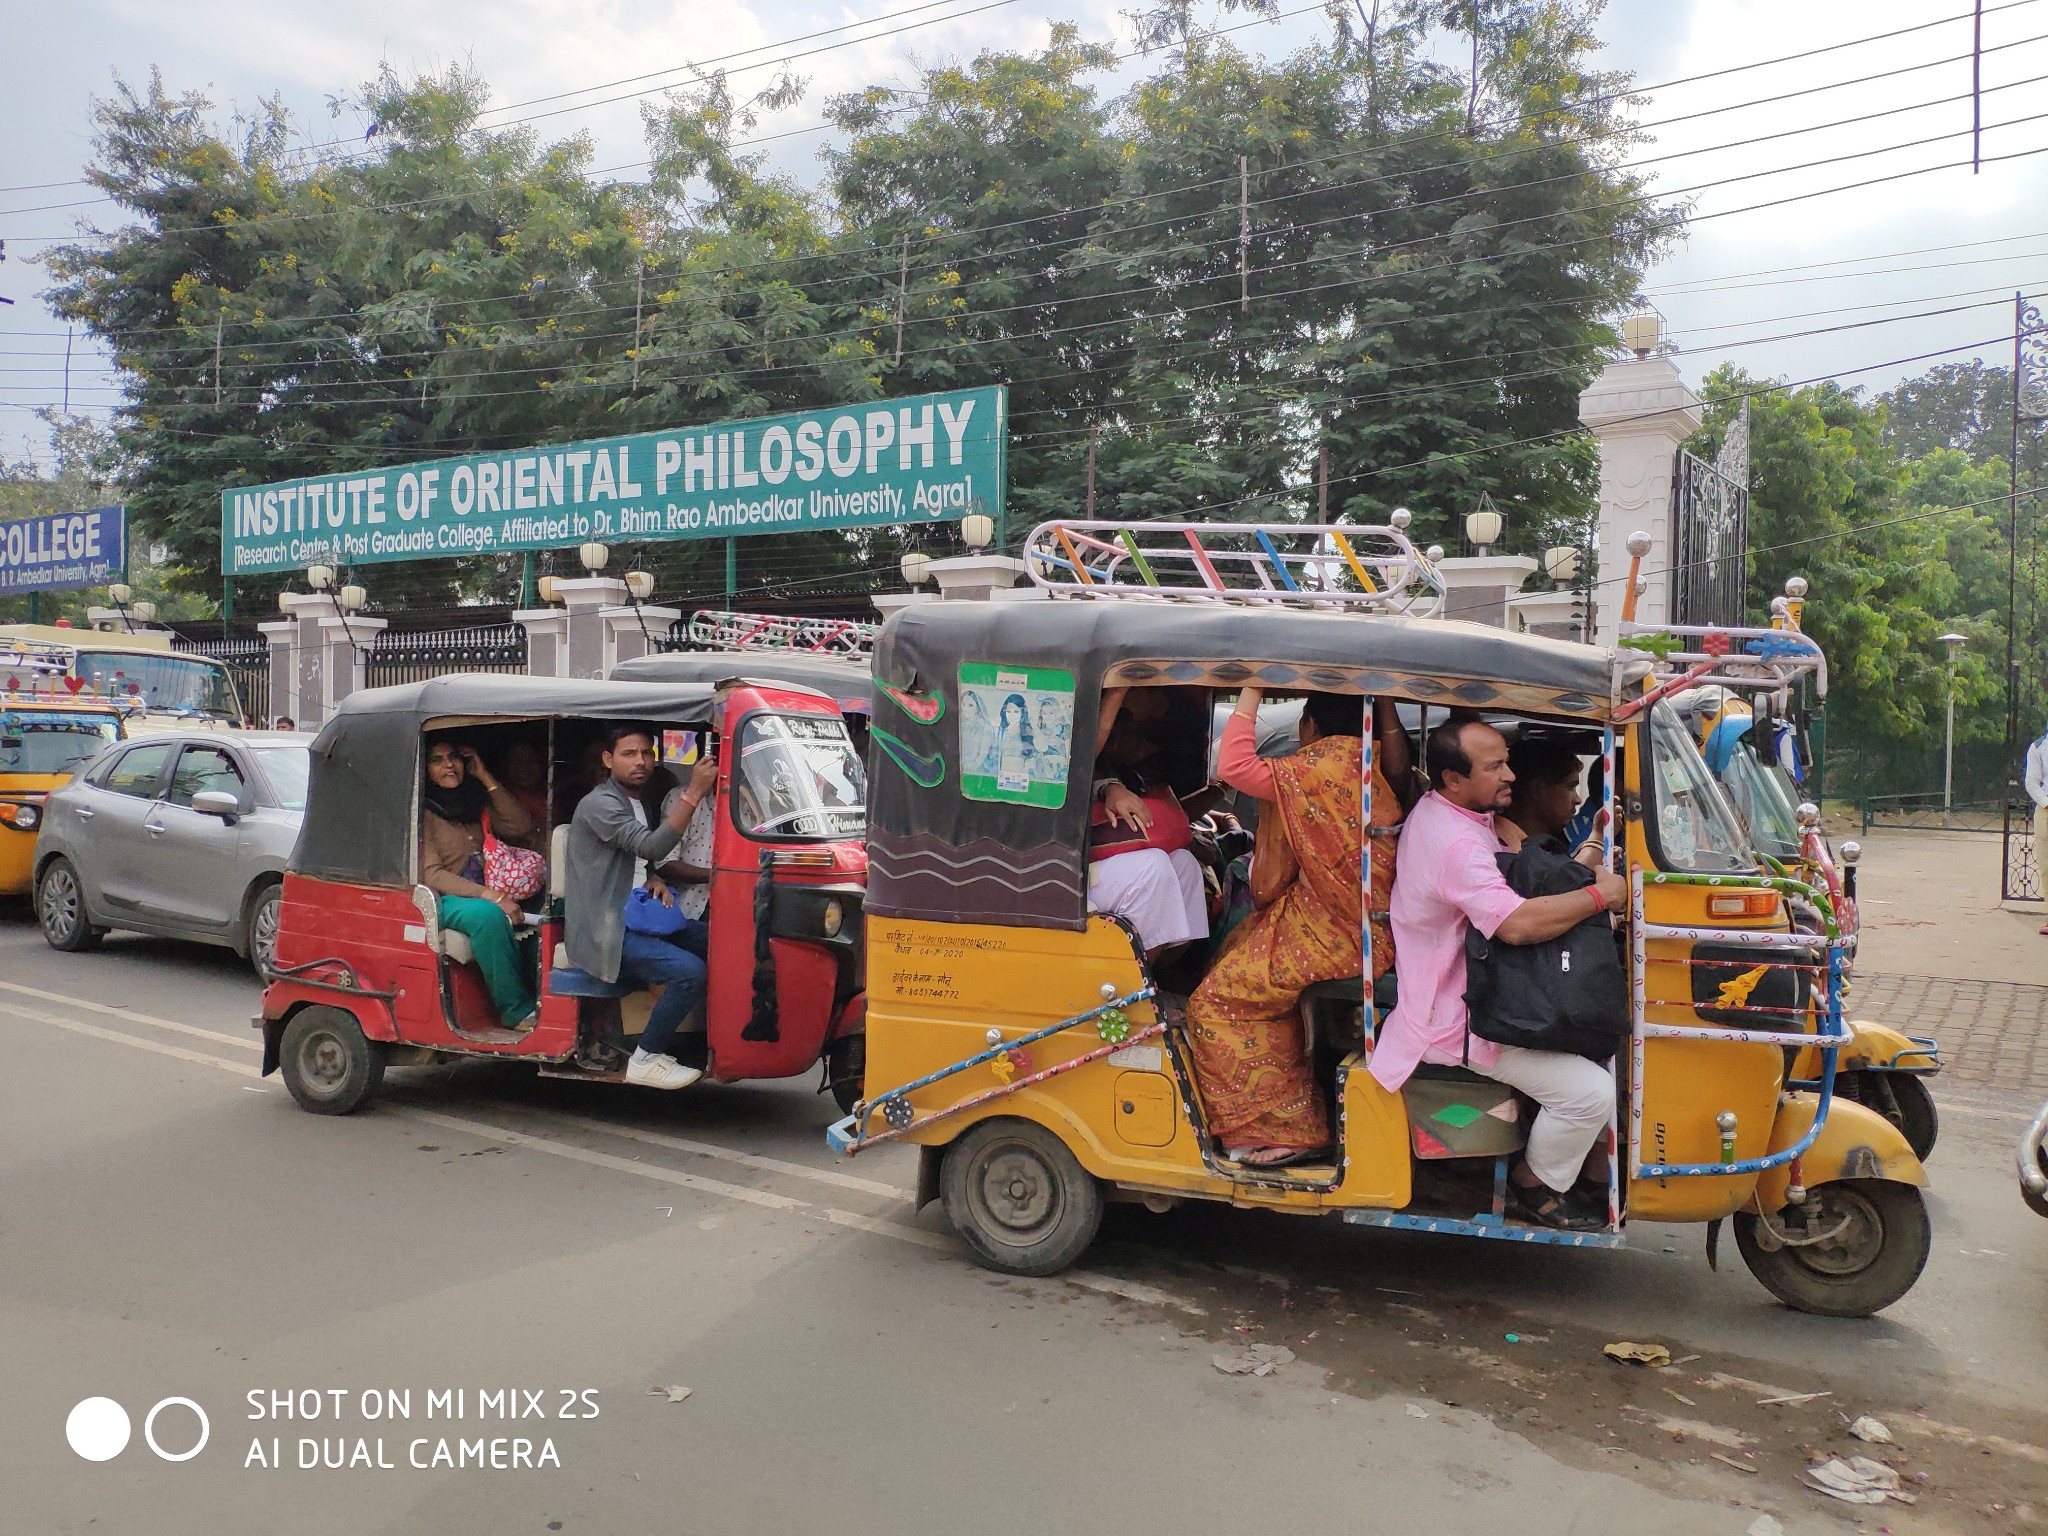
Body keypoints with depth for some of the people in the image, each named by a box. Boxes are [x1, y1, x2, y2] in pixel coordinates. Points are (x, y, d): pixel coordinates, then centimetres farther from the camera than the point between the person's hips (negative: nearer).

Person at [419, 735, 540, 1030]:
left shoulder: (474, 801, 17)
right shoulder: (423, 810, -3)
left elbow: (521, 828, 4)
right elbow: (431, 874, -13)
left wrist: (485, 778, 2)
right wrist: (489, 896, -24)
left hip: (483, 897, 7)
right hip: (440, 902, -7)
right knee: (487, 915, -37)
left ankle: (537, 999, -23)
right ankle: (516, 1011, -32)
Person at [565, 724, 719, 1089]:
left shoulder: (642, 805, 19)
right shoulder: (599, 804, -12)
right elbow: (652, 846, -27)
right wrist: (694, 792, -29)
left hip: (637, 919, 9)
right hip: (605, 933, -9)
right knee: (689, 971, -27)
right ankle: (646, 1059, -12)